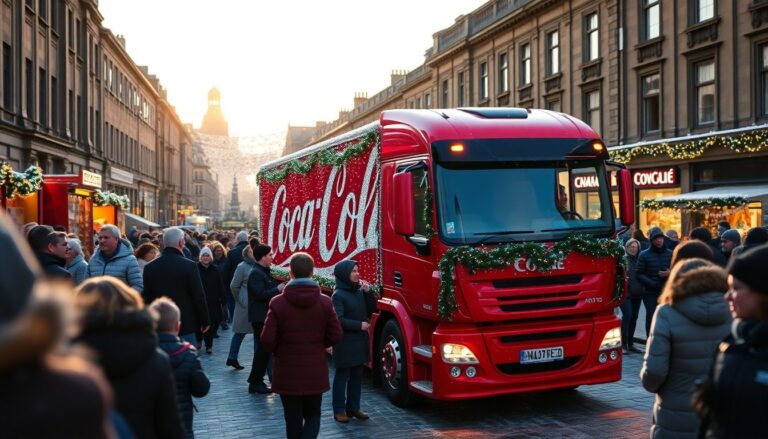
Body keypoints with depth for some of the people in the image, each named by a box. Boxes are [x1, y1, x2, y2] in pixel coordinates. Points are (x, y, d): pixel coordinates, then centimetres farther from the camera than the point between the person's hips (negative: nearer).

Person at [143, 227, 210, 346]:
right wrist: (205, 321, 1)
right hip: (186, 325, -4)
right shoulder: (189, 266, -12)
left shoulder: (149, 267, 1)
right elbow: (199, 296, -10)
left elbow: (146, 297, 6)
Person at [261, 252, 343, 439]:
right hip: (315, 372, 1)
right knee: (312, 415, 16)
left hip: (287, 373, -1)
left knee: (293, 420, 13)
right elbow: (335, 337, -4)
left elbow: (267, 340, -12)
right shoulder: (325, 302, -7)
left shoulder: (278, 303, -13)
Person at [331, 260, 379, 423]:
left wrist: (368, 292, -4)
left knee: (357, 375, 13)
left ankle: (353, 407, 23)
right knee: (342, 376, 2)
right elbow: (338, 320, -19)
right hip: (345, 342, -7)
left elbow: (371, 310, 9)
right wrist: (359, 325, -16)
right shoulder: (338, 295, -13)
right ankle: (339, 410, 10)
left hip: (360, 340, 7)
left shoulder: (359, 291, 6)